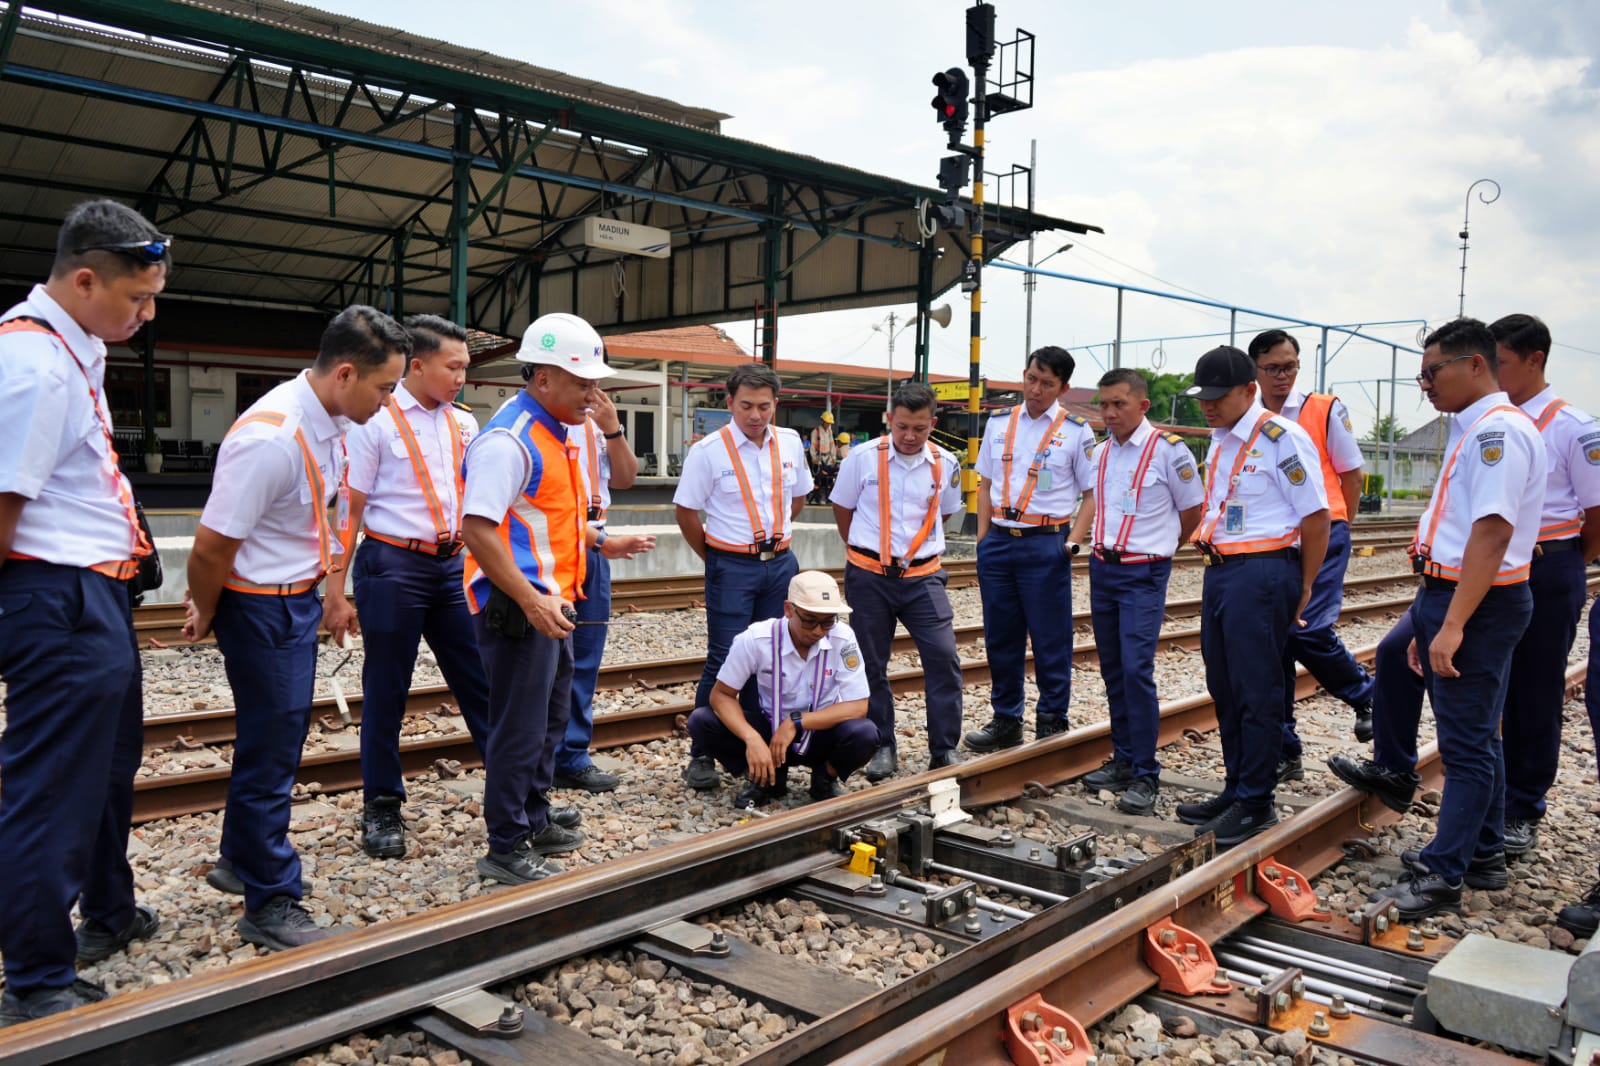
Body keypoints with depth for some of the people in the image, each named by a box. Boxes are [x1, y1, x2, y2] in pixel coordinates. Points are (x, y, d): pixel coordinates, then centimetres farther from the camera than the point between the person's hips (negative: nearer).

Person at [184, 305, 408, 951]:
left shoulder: (332, 423, 0)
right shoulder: (270, 438, -28)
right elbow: (212, 547, -22)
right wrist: (205, 617, -6)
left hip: (300, 599, 9)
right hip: (260, 607, -9)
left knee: (283, 733, 20)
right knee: (271, 748, 1)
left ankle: (242, 859, 41)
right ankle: (270, 905, 16)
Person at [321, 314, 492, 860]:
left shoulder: (464, 424, 8)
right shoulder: (376, 422, -7)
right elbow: (348, 509, -7)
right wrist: (336, 590, -8)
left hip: (452, 564, 5)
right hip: (392, 565, -4)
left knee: (480, 679, 6)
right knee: (385, 691, 7)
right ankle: (381, 808, 23)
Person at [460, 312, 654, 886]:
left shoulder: (554, 433, 13)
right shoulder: (508, 439, -19)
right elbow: (478, 528, -26)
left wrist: (602, 541, 22)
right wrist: (531, 601, -29)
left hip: (550, 604, 10)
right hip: (518, 608, -10)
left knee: (551, 717, 21)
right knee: (520, 729, -1)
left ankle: (535, 820, 38)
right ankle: (506, 849, 12)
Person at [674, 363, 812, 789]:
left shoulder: (790, 443, 4)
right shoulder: (708, 451, -10)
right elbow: (685, 510, -3)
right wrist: (716, 558, 2)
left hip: (780, 564, 5)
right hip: (732, 568, -5)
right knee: (724, 662, -4)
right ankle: (701, 757, 6)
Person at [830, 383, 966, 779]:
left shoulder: (945, 464, -2)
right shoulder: (863, 458, -7)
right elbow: (842, 508, 7)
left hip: (923, 576, 1)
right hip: (869, 577, -1)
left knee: (944, 658, -6)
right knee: (872, 665, 8)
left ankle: (944, 750, 7)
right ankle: (883, 748, 23)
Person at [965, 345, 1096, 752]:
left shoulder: (1076, 430, -1)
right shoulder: (999, 423, 10)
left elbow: (1092, 493, 2)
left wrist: (1075, 540, -9)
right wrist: (983, 537, 7)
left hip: (1045, 545, -4)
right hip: (998, 541, 4)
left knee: (1050, 641, 2)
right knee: (1000, 637, 11)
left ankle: (1052, 724, 15)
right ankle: (1006, 722, 24)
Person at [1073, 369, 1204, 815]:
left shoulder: (1169, 450, -10)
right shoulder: (1101, 452, 10)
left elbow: (1192, 512, 1)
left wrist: (1157, 548, 10)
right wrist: (1074, 540, 14)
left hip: (1143, 575, -6)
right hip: (1102, 569, 7)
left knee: (1136, 669, -14)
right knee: (1113, 671, 11)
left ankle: (1145, 776, -6)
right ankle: (1123, 760, 22)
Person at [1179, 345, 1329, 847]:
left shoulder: (1281, 438, -12)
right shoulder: (1219, 442, 15)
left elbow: (1316, 517, -11)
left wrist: (1304, 589, -6)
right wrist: (1214, 564, 16)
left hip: (1262, 573, -9)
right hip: (1221, 571, 9)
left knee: (1257, 692, -2)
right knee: (1224, 688, 14)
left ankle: (1255, 802, 9)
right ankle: (1235, 791, 25)